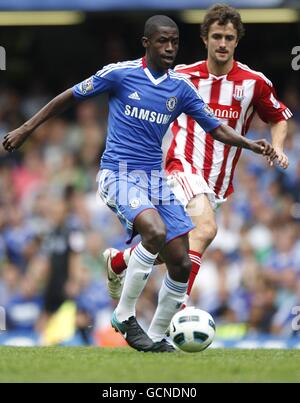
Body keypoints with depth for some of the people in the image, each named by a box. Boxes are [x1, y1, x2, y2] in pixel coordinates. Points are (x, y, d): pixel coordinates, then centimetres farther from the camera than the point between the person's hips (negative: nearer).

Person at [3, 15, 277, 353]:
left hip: (155, 179, 6)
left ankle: (157, 337, 17)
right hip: (119, 173, -6)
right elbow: (70, 97, 4)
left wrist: (250, 145, -9)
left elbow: (215, 128, 9)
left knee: (181, 264, -2)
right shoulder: (120, 74, -5)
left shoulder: (181, 88, 7)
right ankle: (125, 315, -17)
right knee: (155, 232, -32)